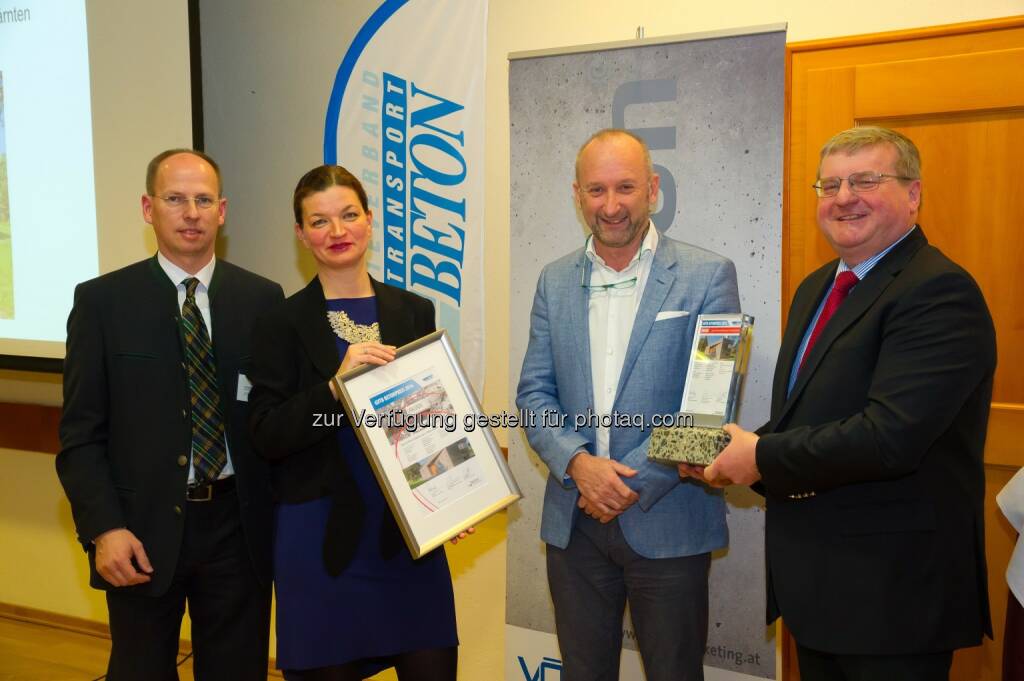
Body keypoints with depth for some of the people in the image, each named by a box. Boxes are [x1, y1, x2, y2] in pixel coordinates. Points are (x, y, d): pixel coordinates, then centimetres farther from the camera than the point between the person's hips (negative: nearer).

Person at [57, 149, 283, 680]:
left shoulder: (262, 297, 2)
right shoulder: (102, 301, -2)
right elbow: (80, 432, -3)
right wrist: (104, 528, -12)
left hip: (237, 523, 2)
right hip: (143, 528, -1)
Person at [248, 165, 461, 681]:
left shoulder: (414, 312, 5)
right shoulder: (283, 324, -2)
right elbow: (267, 437, -8)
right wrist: (336, 384, -22)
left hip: (409, 529, 3)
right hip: (322, 534, -2)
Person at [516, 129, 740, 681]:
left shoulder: (707, 276, -6)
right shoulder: (555, 281, 6)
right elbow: (534, 394, 4)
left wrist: (633, 481, -15)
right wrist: (578, 462, -13)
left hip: (667, 522, -3)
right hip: (573, 520, 4)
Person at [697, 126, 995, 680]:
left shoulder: (940, 292, -18)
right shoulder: (816, 288, 11)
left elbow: (890, 434, -28)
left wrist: (764, 457, -17)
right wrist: (733, 452, -3)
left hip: (891, 592, -8)